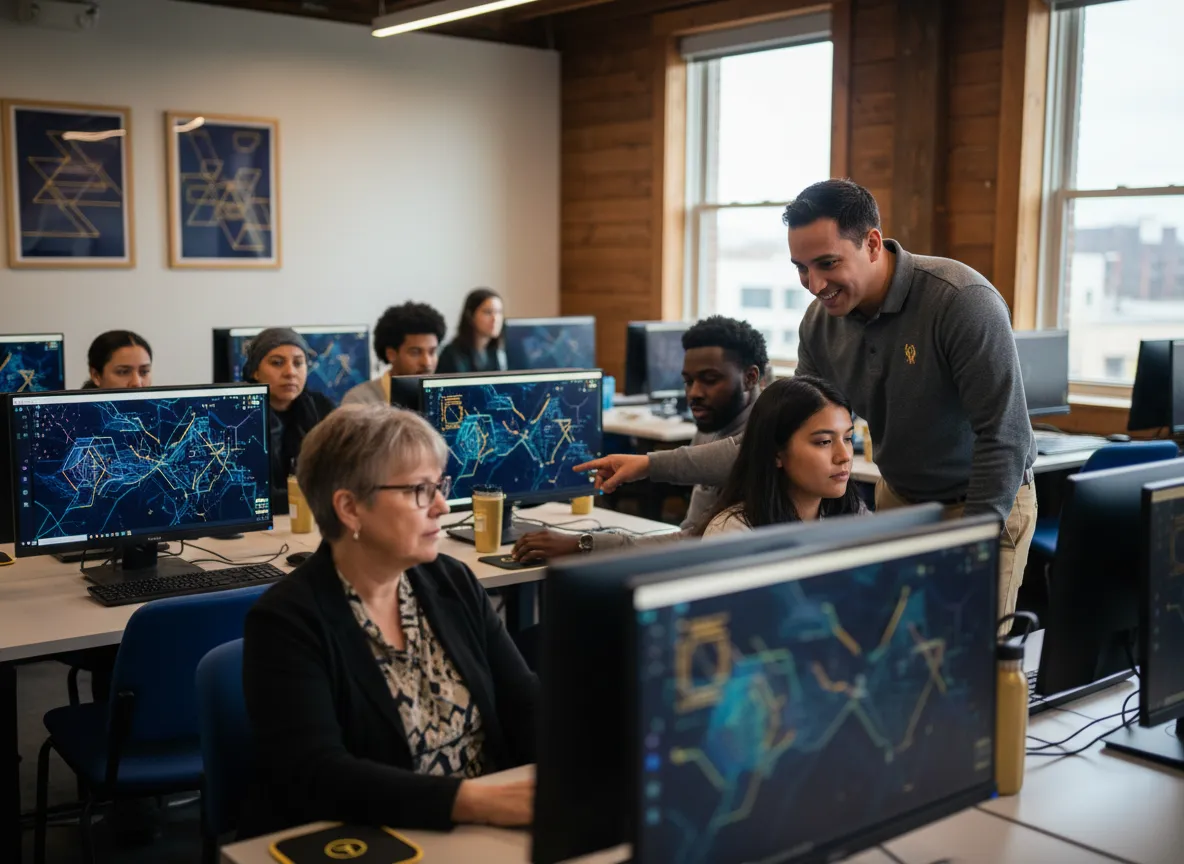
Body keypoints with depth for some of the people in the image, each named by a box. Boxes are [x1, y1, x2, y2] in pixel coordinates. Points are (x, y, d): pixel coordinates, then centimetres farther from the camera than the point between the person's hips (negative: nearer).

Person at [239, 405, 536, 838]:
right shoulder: (286, 621, -12)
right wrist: (480, 801, -31)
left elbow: (525, 705, 2)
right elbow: (314, 777, -23)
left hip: (487, 834, 5)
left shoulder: (454, 583, 4)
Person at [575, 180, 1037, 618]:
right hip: (898, 497, 5)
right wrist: (652, 465, -12)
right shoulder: (820, 323, -8)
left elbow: (1003, 436, -22)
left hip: (987, 502, -4)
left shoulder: (962, 300, -26)